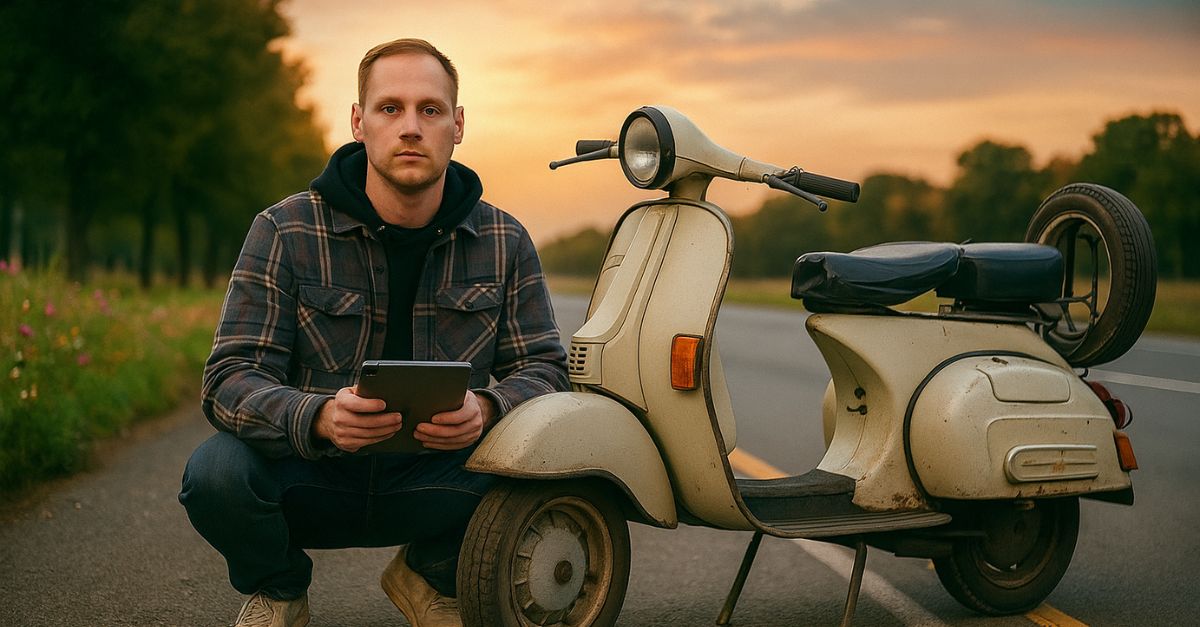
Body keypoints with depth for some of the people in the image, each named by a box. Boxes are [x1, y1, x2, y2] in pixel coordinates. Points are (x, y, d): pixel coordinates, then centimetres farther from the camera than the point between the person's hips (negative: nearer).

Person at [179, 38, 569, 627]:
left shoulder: (504, 242, 0)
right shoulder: (285, 232, -8)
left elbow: (542, 365, 0)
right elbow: (231, 376, -14)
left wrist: (486, 409, -26)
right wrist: (319, 417, -37)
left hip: (434, 482, 2)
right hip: (309, 478, -1)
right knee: (216, 471, -32)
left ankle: (430, 574, 7)